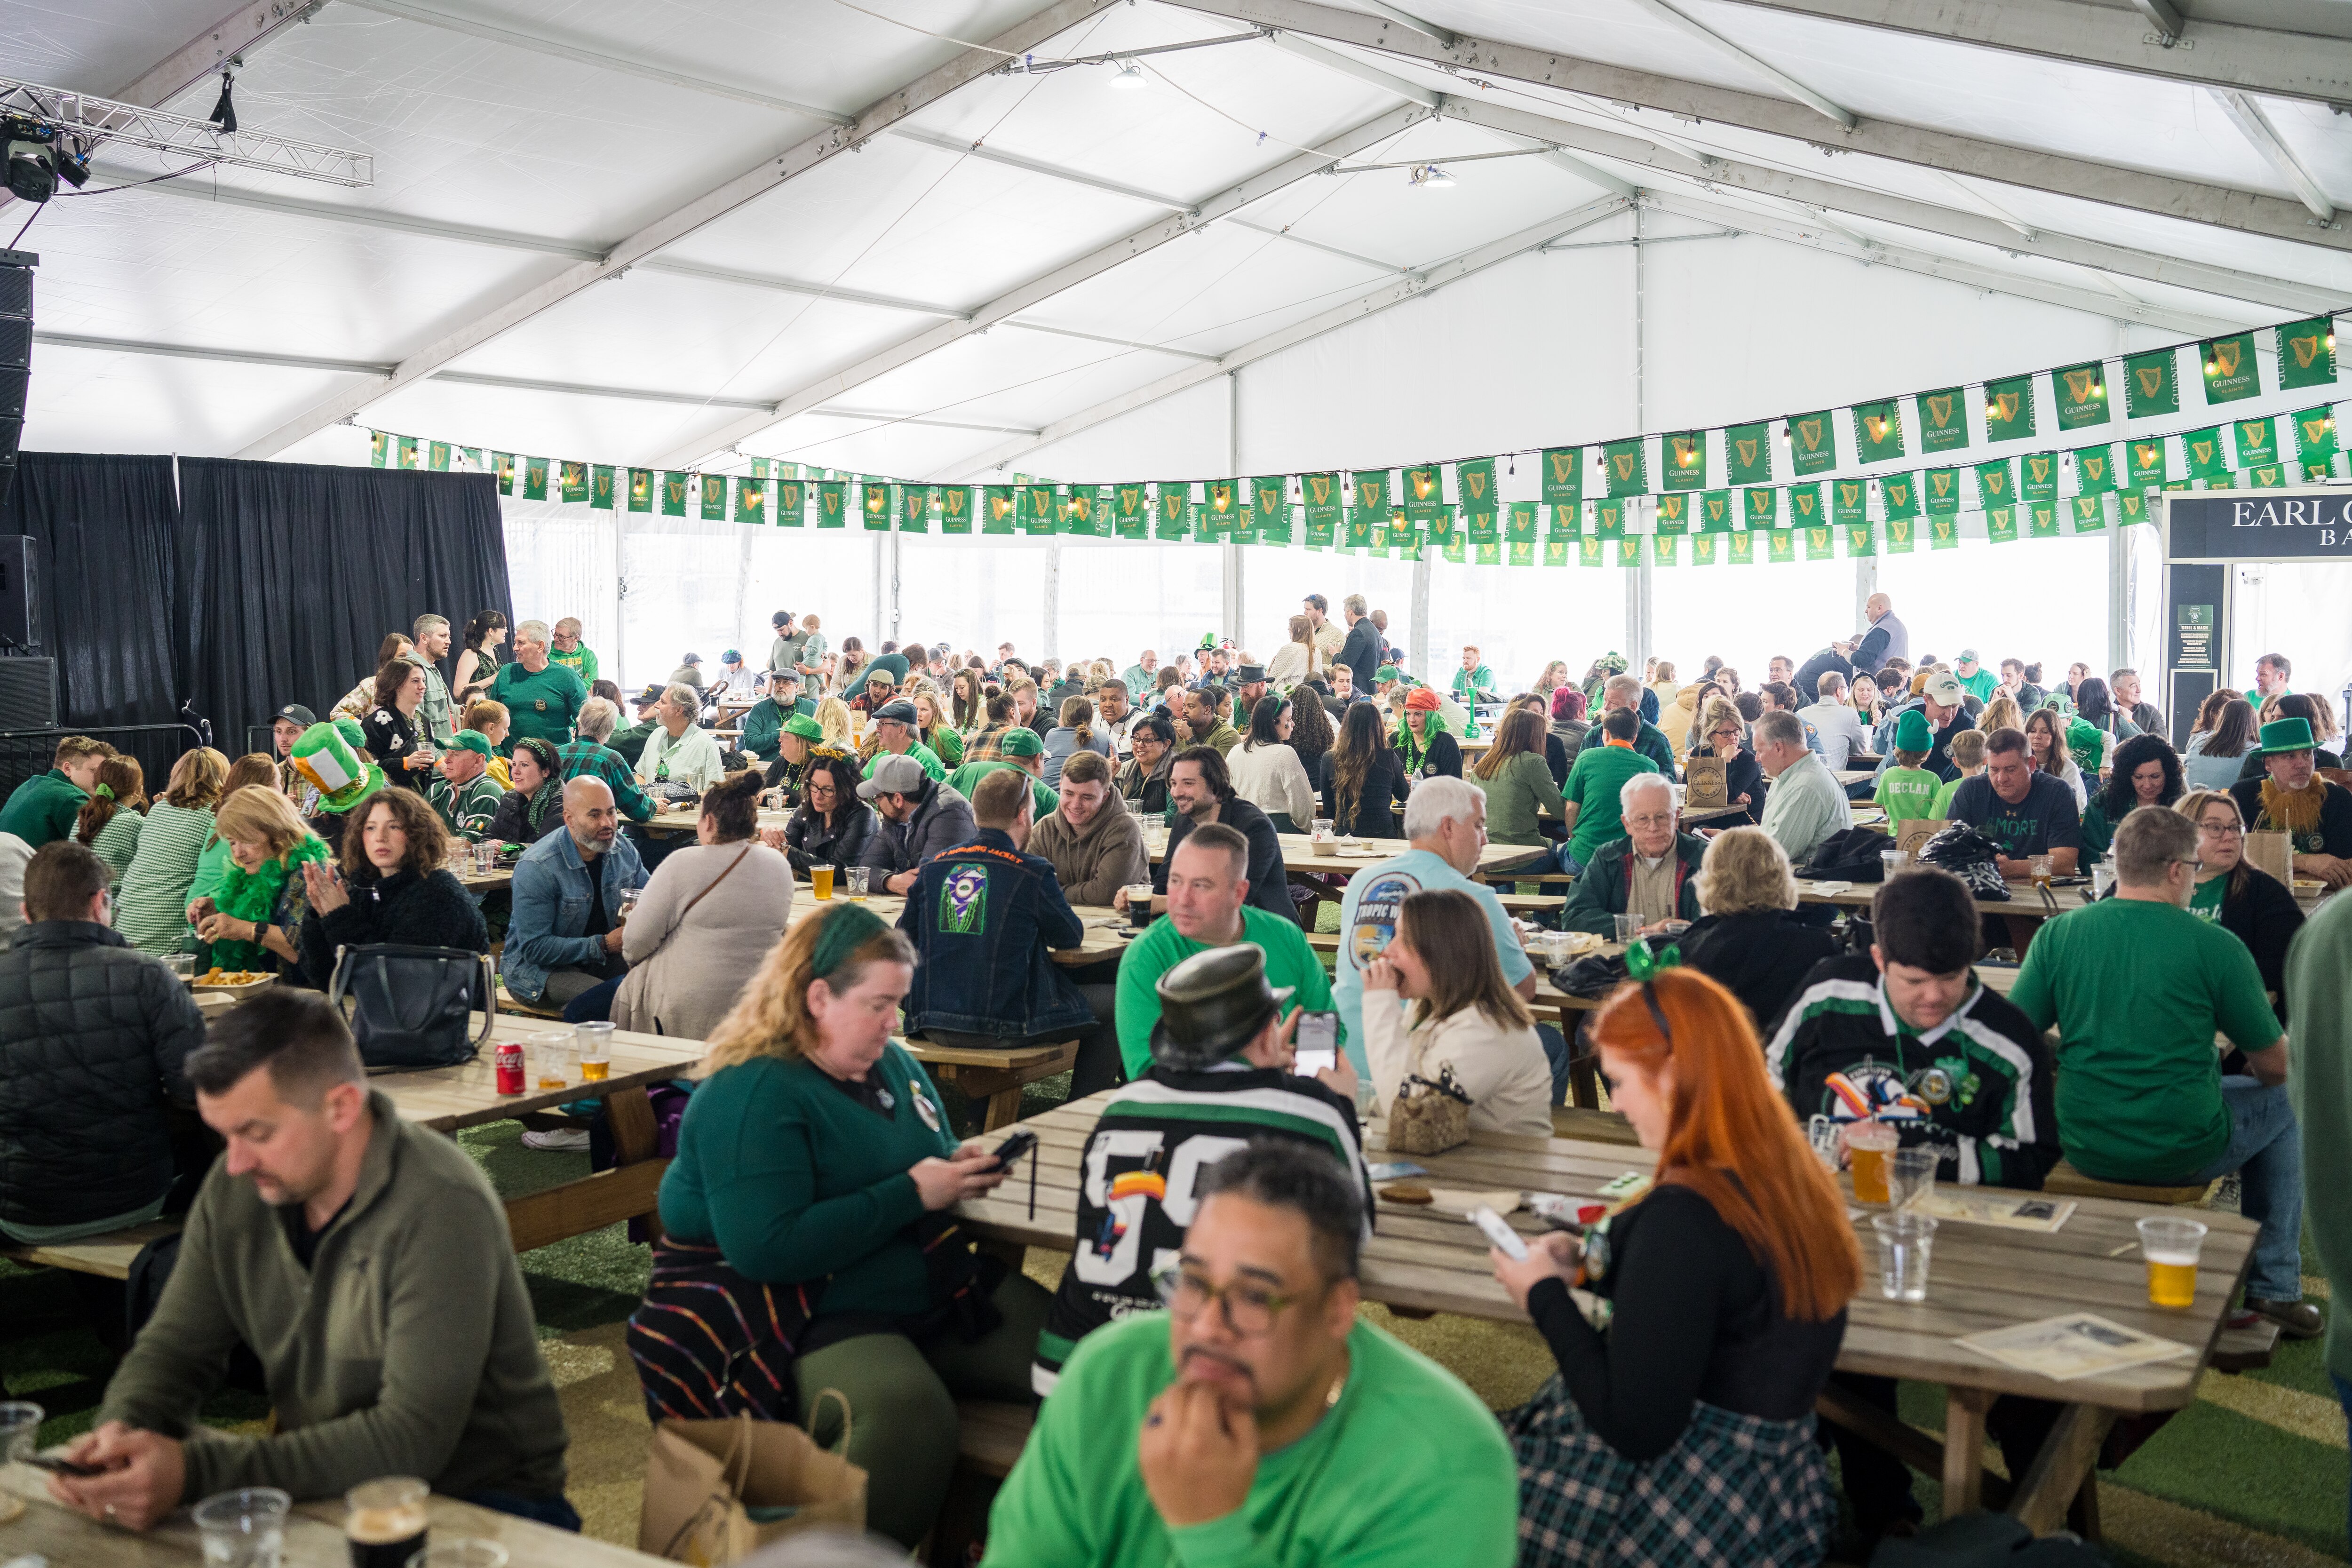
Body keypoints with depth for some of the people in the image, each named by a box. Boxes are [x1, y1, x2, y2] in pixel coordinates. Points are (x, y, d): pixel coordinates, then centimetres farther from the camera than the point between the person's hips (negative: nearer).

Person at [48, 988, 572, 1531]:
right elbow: (174, 1347, 5)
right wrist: (122, 1430, -19)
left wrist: (196, 1472, -34)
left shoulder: (441, 1209, -24)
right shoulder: (237, 1186, -3)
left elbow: (413, 1437, -28)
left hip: (481, 1501, -6)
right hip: (331, 1484, 6)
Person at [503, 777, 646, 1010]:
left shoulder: (625, 850, -1)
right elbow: (535, 949, -24)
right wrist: (604, 945, -30)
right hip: (536, 965, -6)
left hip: (604, 955, 7)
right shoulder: (536, 868, -21)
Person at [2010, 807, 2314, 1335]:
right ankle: (2273, 1287, 30)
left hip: (2084, 1151, 4)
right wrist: (2263, 1070, 22)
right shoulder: (2216, 945, -11)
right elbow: (2275, 1065, -1)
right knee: (2283, 1103, 26)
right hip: (2185, 1153, -4)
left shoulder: (2056, 935, -4)